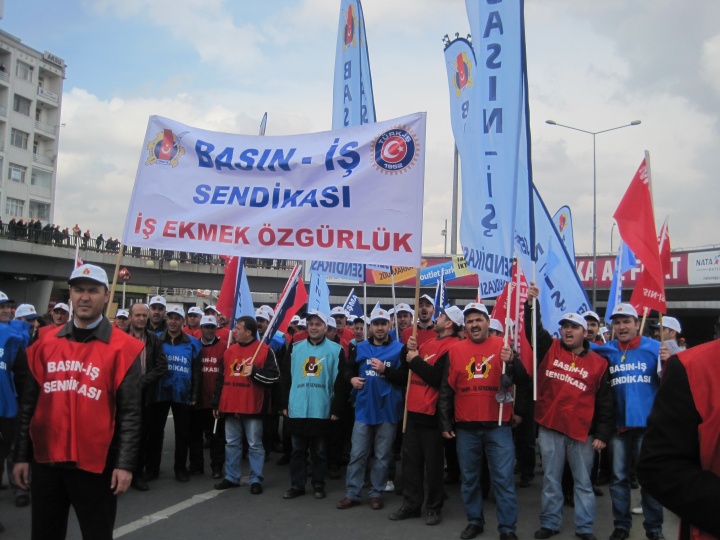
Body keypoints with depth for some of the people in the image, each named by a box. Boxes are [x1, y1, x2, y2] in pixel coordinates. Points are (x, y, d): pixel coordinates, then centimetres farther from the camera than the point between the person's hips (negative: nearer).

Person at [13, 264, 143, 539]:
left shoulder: (122, 348, -8)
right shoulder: (46, 345, 6)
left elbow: (130, 412, -10)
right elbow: (29, 405, 9)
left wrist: (125, 464, -14)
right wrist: (21, 455, 8)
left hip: (94, 464, -4)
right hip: (46, 461, 4)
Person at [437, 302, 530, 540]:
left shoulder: (503, 347, -1)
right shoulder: (455, 351, 3)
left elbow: (523, 382, -5)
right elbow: (446, 390, 8)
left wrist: (512, 361, -23)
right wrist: (445, 423, 7)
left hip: (498, 426, -2)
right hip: (465, 427, 3)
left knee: (503, 479, 1)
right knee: (469, 478, 13)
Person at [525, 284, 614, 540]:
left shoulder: (598, 363, 1)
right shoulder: (549, 349, 4)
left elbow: (605, 402, 2)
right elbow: (533, 330, -7)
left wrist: (602, 434, -1)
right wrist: (531, 304, -21)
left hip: (582, 432, 0)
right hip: (550, 428, 1)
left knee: (583, 482, 12)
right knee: (551, 480, 11)